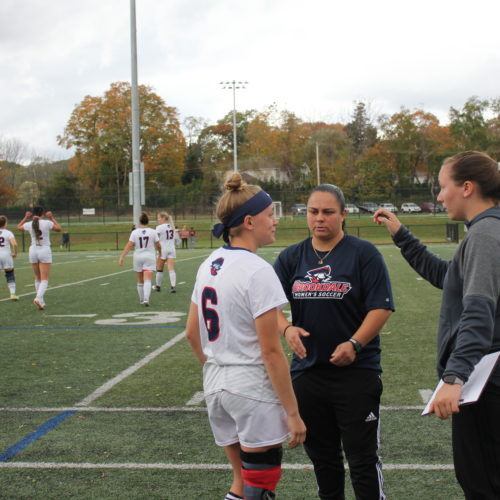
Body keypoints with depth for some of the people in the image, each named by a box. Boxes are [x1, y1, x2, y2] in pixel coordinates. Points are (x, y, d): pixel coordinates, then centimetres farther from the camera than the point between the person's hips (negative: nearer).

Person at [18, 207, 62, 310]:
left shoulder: (29, 224, -1)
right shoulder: (47, 223, -9)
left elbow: (19, 227, 21)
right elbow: (59, 229, 8)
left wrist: (26, 217, 28)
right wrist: (52, 218, 13)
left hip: (33, 250, 3)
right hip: (45, 251, -3)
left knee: (37, 278, 16)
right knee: (44, 279, -3)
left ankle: (41, 301, 19)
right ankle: (38, 298, -25)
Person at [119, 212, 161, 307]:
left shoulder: (135, 232, -3)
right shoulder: (153, 232, -2)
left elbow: (129, 246, -9)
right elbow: (158, 246, 4)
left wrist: (122, 257, -8)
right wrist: (161, 252, 24)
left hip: (138, 257, 1)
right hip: (149, 257, -1)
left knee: (140, 281, 15)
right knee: (147, 280, -8)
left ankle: (141, 299, 25)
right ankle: (146, 299, -25)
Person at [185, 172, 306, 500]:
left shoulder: (209, 266, 6)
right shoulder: (257, 271, -17)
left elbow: (192, 333, 13)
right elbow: (271, 352, -18)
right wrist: (292, 412, -12)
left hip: (216, 387, 8)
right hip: (254, 391, -8)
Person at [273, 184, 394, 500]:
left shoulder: (364, 253, -5)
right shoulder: (291, 257, 7)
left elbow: (382, 307, -9)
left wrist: (354, 344, -21)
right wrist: (286, 328, -16)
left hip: (357, 372, -4)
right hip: (307, 371, 4)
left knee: (362, 457, 1)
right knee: (321, 455, 16)